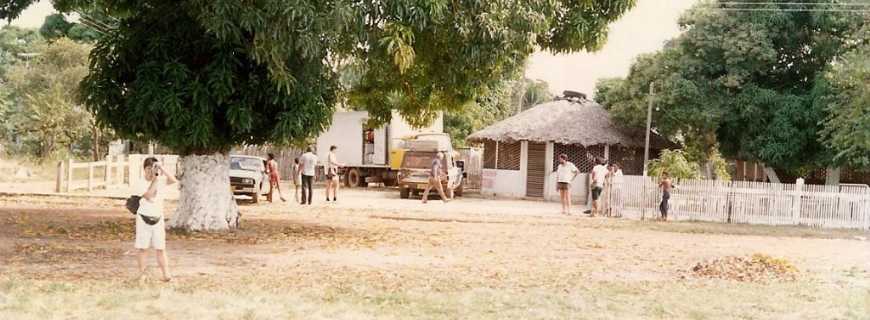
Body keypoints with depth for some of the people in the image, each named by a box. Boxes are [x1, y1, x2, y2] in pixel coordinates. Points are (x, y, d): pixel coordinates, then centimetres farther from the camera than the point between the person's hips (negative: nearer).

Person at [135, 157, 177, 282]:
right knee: (142, 247, 2)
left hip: (158, 218, 2)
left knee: (160, 248, 1)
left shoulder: (161, 181, 3)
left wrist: (162, 169, -18)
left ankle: (166, 275, -3)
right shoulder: (141, 184, -6)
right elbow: (149, 196, -23)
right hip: (144, 218, -2)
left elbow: (174, 180, -15)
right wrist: (154, 179, -22)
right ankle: (142, 273, 12)